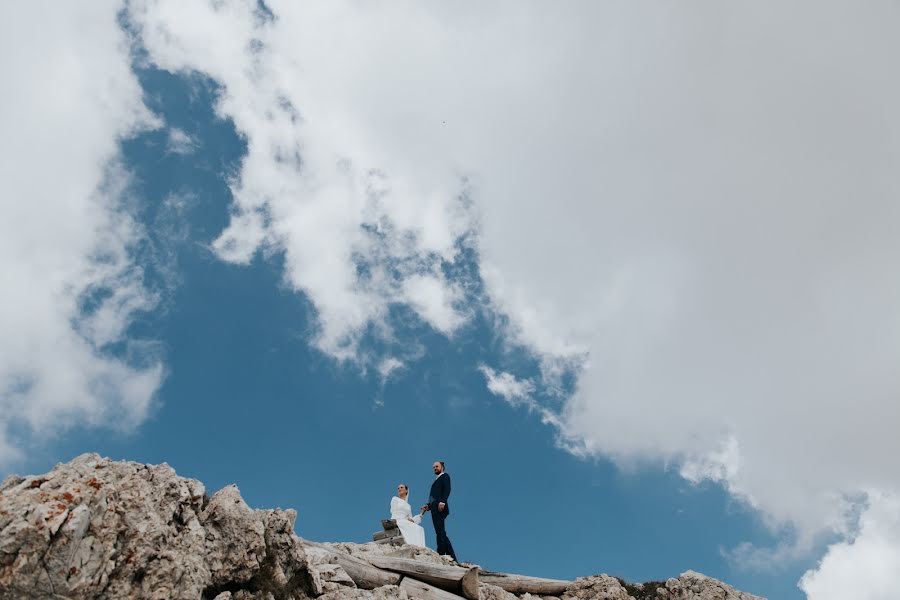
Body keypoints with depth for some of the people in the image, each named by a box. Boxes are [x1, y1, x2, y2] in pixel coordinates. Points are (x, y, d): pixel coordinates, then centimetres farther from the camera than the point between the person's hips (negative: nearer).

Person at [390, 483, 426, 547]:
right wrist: (406, 519, -9)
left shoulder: (408, 506, 27)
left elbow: (410, 519, 16)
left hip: (406, 524, 5)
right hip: (397, 522, -5)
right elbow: (394, 512, 2)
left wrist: (422, 513, 6)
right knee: (414, 528, -30)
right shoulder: (395, 499, 15)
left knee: (420, 529, -24)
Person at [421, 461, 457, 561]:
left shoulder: (445, 476, 7)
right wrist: (428, 506, 12)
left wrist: (442, 502, -25)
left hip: (440, 508, -9)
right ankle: (452, 558, 3)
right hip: (435, 509, 9)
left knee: (440, 532, -15)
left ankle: (441, 555, -20)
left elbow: (447, 490, -11)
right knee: (441, 533, 5)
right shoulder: (437, 480, 30)